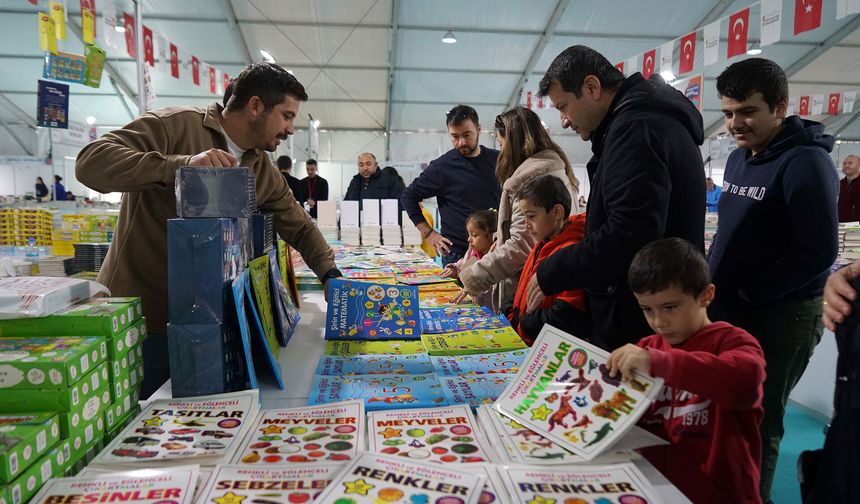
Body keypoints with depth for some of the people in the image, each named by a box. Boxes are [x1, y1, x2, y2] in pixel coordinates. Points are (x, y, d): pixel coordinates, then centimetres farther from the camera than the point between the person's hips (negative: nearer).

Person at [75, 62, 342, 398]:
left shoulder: (264, 172, 5)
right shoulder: (175, 125, -13)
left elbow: (301, 228, 12)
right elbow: (91, 162, -23)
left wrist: (331, 275, -2)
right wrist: (181, 165, -35)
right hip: (137, 315, -6)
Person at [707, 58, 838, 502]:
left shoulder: (805, 162, -15)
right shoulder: (738, 158, 9)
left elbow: (818, 251, -21)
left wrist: (745, 294, -17)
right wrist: (712, 278, 6)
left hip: (778, 318, -8)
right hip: (726, 311, 8)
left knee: (755, 425, 4)